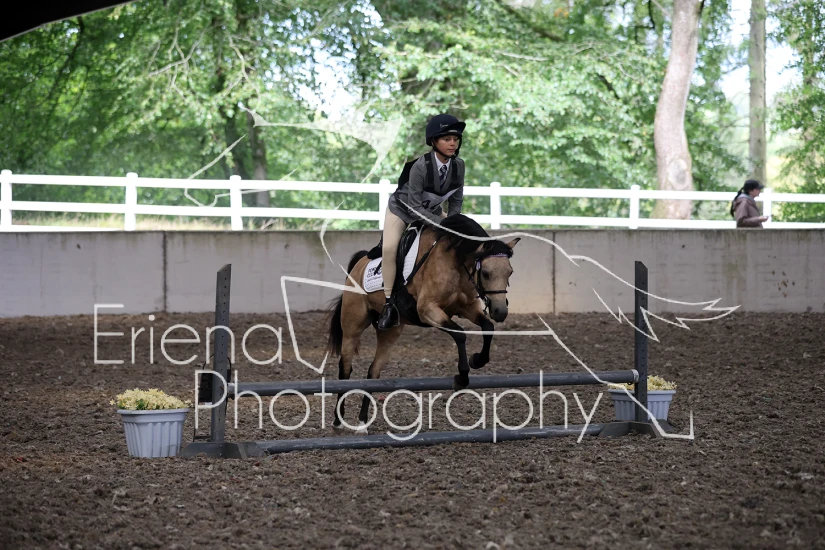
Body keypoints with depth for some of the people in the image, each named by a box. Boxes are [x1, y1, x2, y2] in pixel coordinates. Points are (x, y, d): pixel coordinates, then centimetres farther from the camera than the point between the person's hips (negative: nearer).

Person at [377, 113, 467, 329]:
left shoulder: (459, 165, -17)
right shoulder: (421, 166, -33)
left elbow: (456, 201, -3)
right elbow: (415, 206, -30)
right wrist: (442, 225, -32)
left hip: (431, 210, 6)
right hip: (402, 208, -6)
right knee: (389, 248, -27)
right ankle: (389, 304, -19)